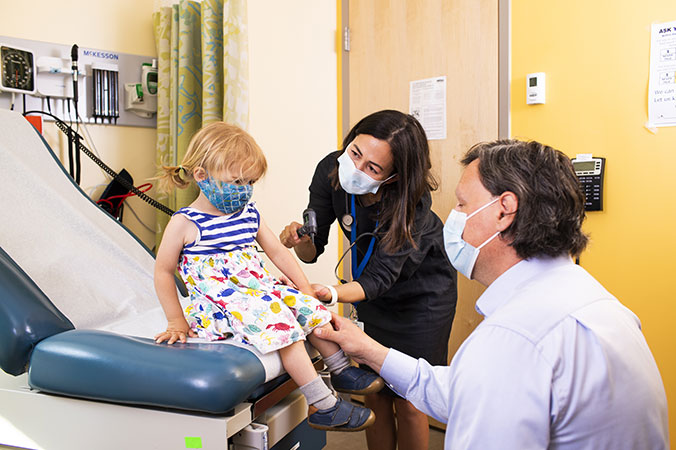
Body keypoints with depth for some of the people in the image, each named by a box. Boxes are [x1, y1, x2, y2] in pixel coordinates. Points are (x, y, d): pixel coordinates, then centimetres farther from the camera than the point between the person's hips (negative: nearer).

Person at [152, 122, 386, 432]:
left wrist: (306, 291, 10)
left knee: (310, 307, -5)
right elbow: (163, 273, -3)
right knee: (279, 322, -27)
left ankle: (341, 372, 11)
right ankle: (323, 406, -25)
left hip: (260, 293, 7)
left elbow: (278, 252, 15)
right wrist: (177, 323, -4)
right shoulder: (185, 223, -8)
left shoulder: (249, 214, 11)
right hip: (218, 307, -7)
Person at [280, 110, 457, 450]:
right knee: (375, 395, 8)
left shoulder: (412, 200, -35)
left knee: (407, 402, 0)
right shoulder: (331, 170, -23)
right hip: (373, 290, 4)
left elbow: (380, 277, -36)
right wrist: (299, 239, -38)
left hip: (423, 290, -4)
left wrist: (331, 294, -54)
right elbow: (313, 250, -15)